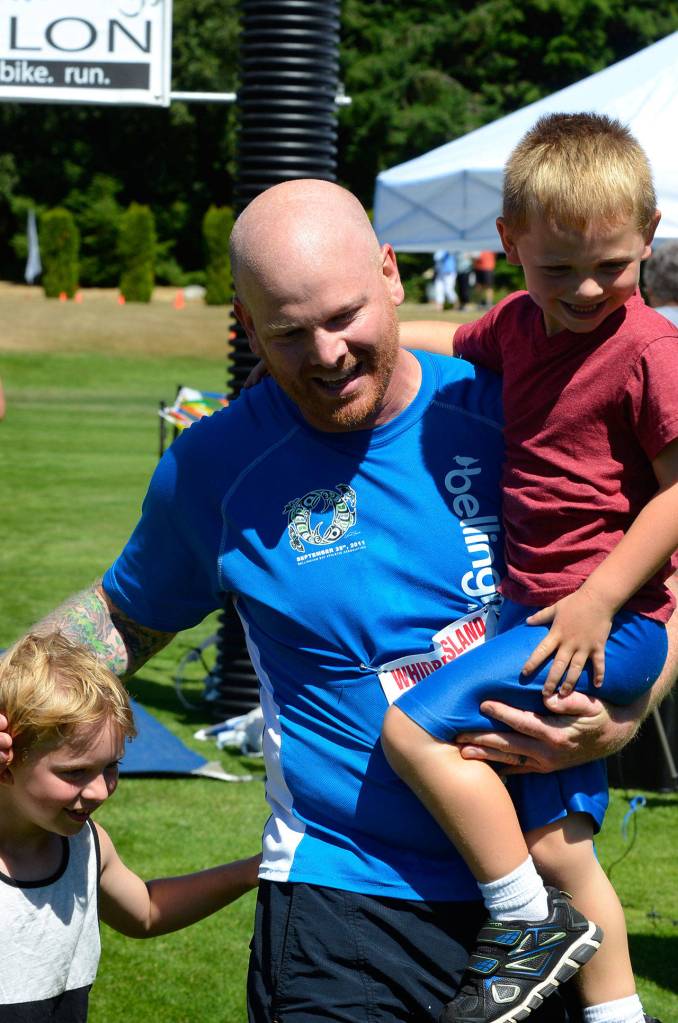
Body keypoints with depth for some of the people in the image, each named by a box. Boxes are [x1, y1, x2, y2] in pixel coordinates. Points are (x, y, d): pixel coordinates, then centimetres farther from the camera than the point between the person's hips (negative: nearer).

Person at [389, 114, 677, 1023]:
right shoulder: (517, 323, 8)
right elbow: (444, 348, 29)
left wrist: (599, 598, -19)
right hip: (539, 608, 8)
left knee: (417, 727, -19)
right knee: (555, 848, 11)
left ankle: (523, 923, -7)